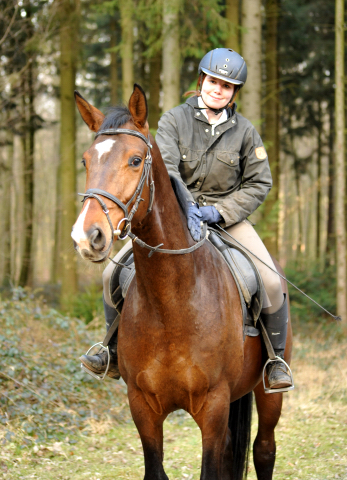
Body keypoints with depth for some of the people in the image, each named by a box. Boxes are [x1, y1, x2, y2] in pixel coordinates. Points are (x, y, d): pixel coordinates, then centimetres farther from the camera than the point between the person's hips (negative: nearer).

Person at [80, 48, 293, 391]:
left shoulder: (244, 131, -1)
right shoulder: (174, 120, -4)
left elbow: (259, 184, 1)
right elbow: (165, 166, -19)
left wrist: (219, 212, -13)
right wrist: (186, 207, -35)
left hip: (227, 215, 0)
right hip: (175, 211, 0)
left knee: (271, 283, -20)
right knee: (114, 273, -10)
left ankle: (275, 359, 2)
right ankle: (116, 352, 10)